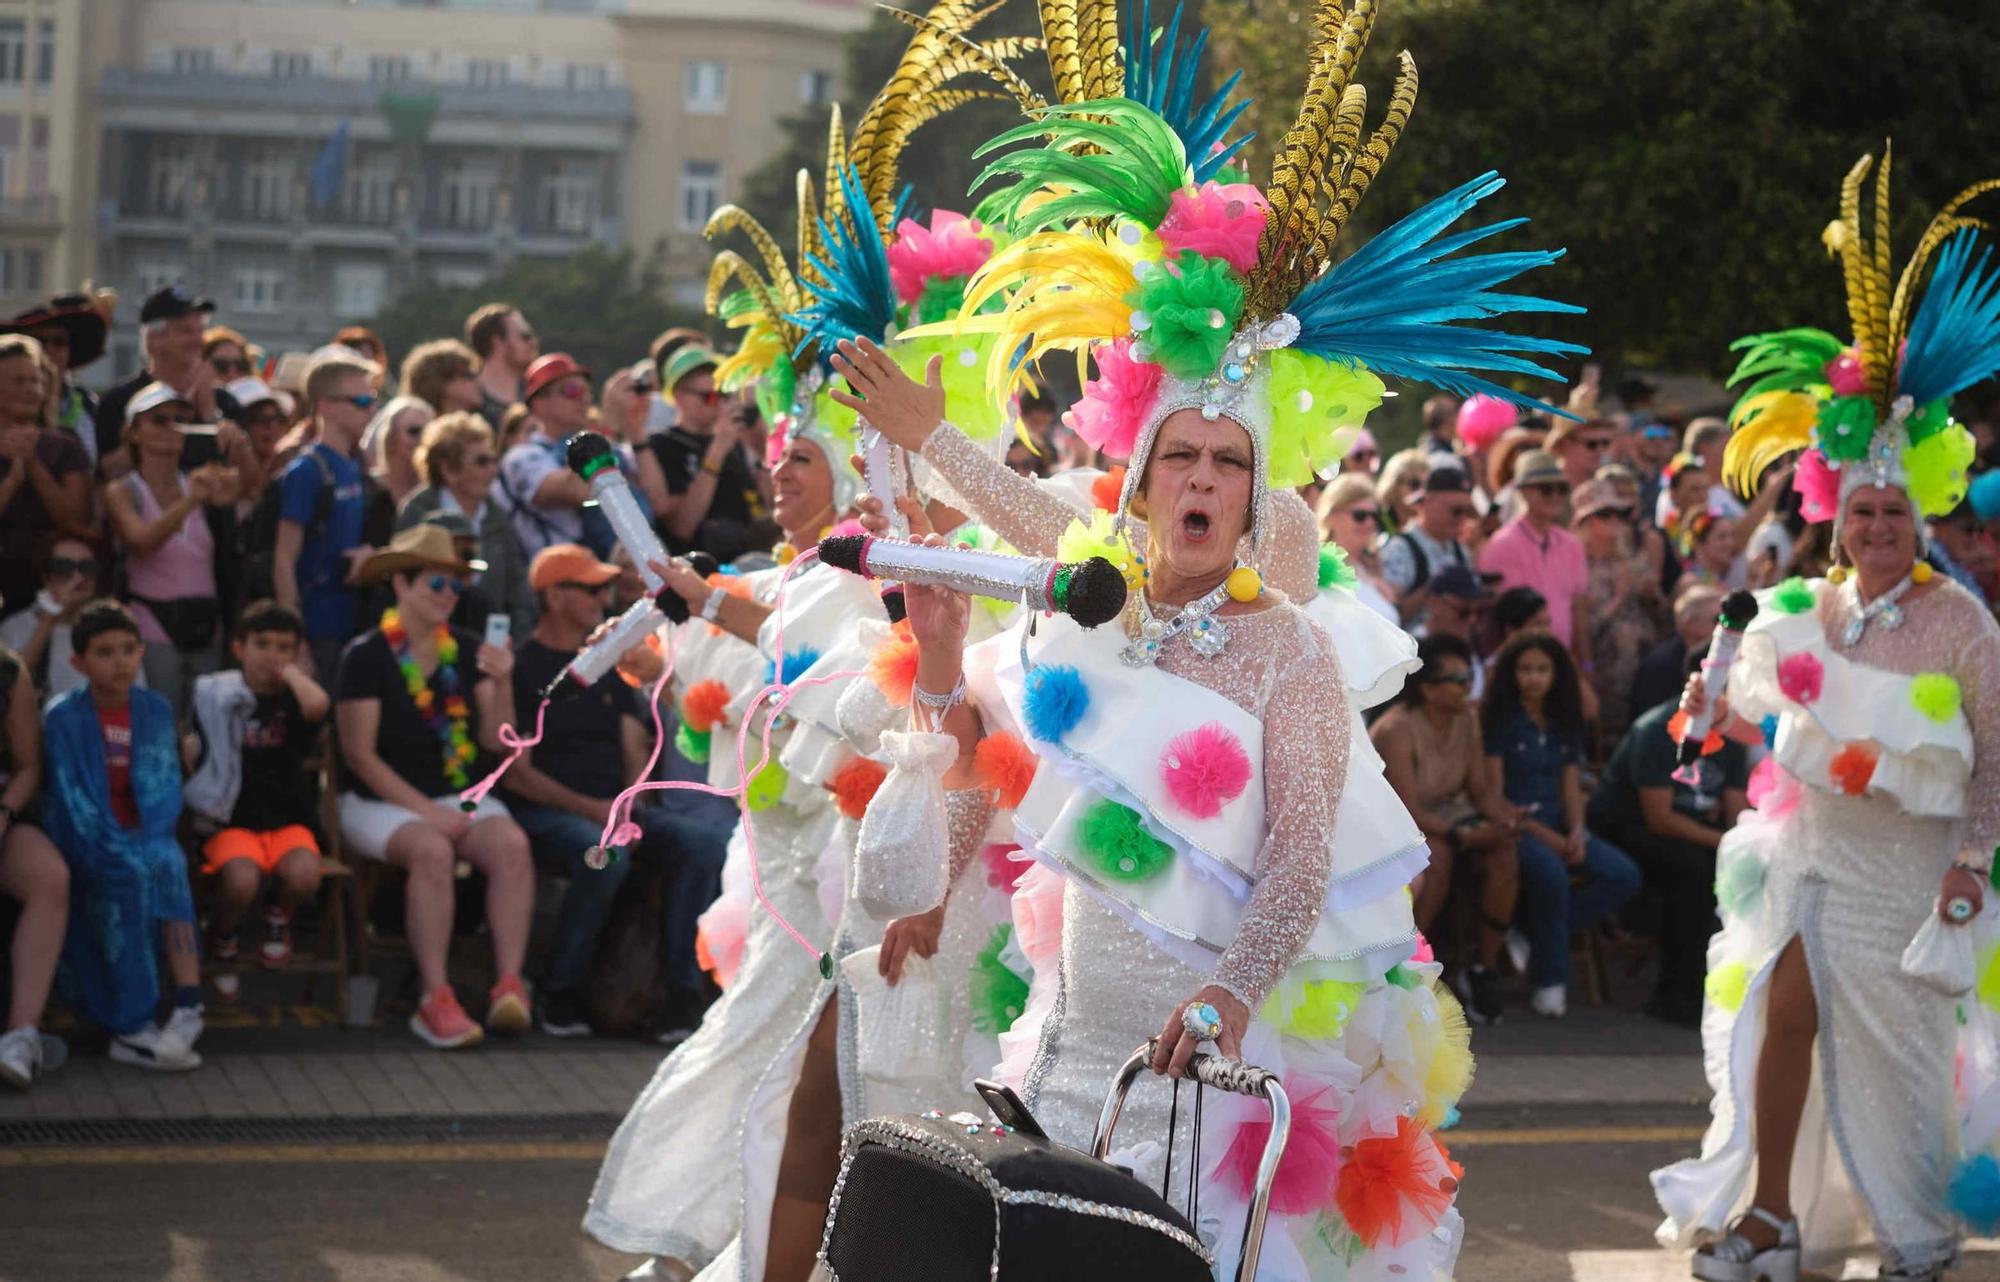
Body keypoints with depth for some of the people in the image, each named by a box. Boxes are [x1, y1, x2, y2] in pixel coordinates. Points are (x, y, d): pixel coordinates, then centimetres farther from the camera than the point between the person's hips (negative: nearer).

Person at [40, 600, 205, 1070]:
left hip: (146, 840, 2)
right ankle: (132, 1025, -30)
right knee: (128, 878, -32)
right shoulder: (62, 718, -3)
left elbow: (166, 788, 1)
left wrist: (145, 839, -17)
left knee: (166, 865, -31)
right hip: (92, 850, -2)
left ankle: (188, 1004, -38)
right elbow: (68, 797, -9)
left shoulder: (156, 711, 7)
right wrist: (114, 849, -21)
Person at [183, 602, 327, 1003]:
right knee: (242, 879, -32)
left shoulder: (292, 699, 3)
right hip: (232, 821, -1)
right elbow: (191, 754, 13)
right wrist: (190, 746, -9)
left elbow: (317, 704, -23)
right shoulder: (219, 696, 5)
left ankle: (278, 919, 10)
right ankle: (222, 938, 5)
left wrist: (289, 671, -9)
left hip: (287, 820, 1)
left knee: (303, 875, -30)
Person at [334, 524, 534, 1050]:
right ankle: (436, 998, -35)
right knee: (432, 850, -36)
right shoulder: (367, 656, -6)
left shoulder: (467, 651, 9)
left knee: (511, 844, -26)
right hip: (381, 802, -4)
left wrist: (502, 684, -12)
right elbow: (360, 754, -9)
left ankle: (509, 985, -32)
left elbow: (495, 741, 5)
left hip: (457, 796, 4)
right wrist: (425, 809, -15)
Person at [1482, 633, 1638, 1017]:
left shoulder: (1566, 725, 16)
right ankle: (1550, 981, -20)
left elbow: (1571, 785, 13)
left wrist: (1577, 830, -8)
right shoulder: (1500, 721, -2)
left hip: (1558, 823, 6)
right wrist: (1541, 834, -17)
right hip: (1515, 825, -6)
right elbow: (1493, 795, -7)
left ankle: (1531, 933, -13)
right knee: (1551, 872, -37)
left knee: (1624, 876, -18)